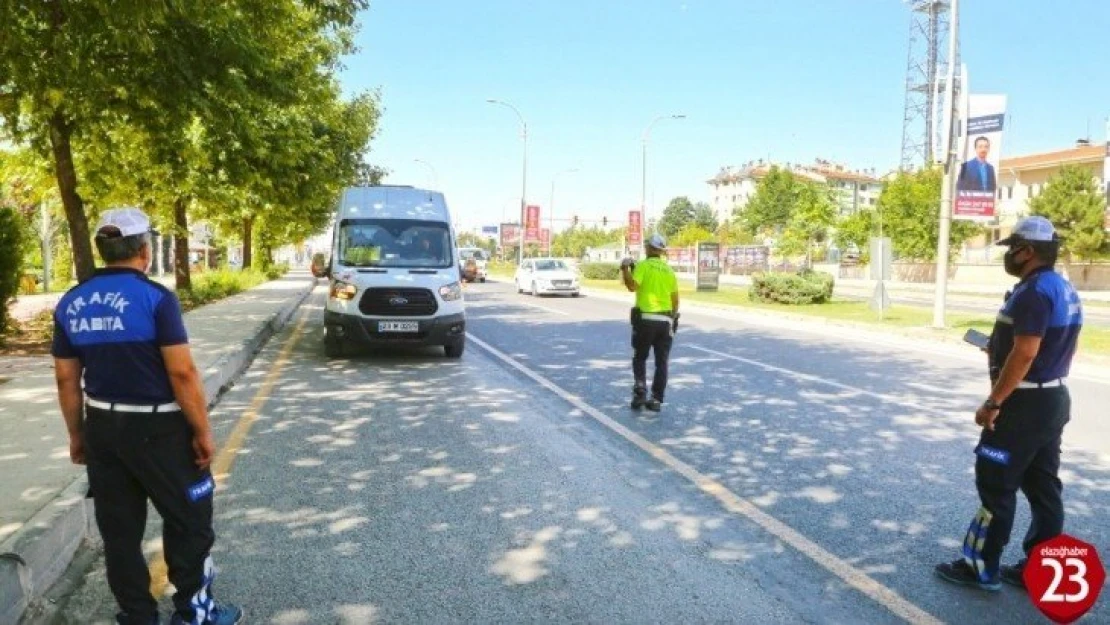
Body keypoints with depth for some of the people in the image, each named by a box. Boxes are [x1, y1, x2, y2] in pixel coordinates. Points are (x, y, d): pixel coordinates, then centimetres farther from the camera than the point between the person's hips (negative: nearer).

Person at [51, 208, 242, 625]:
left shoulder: (70, 304, 4)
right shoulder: (155, 297, -15)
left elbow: (66, 379, 8)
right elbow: (182, 372, -18)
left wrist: (77, 434, 18)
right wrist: (202, 431, -11)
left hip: (102, 427, 6)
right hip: (158, 428, -6)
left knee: (119, 529, 14)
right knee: (189, 518, 10)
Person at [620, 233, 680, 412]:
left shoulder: (643, 266, -6)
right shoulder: (669, 270, 10)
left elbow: (632, 286, -22)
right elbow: (675, 299, 12)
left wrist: (625, 269, -8)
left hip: (645, 319, -3)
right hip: (665, 320, 4)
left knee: (639, 358, 13)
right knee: (661, 362, 8)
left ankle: (640, 392, -2)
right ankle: (656, 400, 8)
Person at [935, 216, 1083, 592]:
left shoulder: (1034, 292, -20)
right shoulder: (1064, 289, 12)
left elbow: (1025, 354, -26)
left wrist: (993, 402, -22)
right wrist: (1001, 351, 17)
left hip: (1025, 404, -10)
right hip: (1053, 399, 10)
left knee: (996, 486, -1)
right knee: (1043, 487, 13)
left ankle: (982, 568, 8)